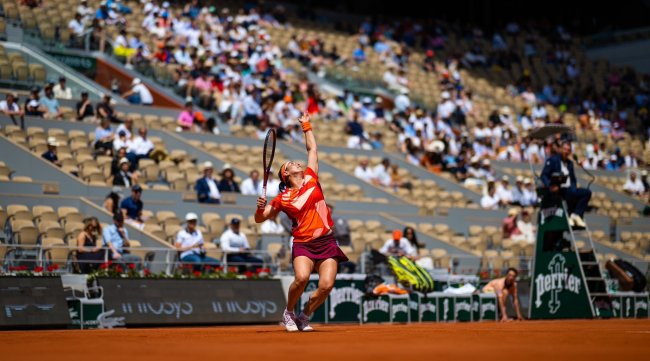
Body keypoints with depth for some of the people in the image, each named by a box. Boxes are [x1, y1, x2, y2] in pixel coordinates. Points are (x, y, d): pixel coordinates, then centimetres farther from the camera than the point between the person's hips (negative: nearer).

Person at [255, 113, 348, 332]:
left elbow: (312, 149, 21)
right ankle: (288, 314, -1)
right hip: (303, 244, -2)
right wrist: (260, 208, -10)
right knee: (302, 277, -28)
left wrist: (306, 126, 25)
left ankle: (304, 317, 11)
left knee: (326, 285, -14)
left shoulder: (311, 179, 10)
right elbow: (259, 219, 10)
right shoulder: (282, 199, 4)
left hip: (327, 243, 3)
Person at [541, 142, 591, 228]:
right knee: (572, 193, -36)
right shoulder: (552, 160, 2)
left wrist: (573, 187, -2)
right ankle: (571, 215, -18)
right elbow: (543, 175, -6)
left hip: (568, 189, 7)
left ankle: (576, 215, -22)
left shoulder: (570, 163, 21)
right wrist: (550, 186, -25)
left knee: (587, 192, -16)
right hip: (557, 189, -7)